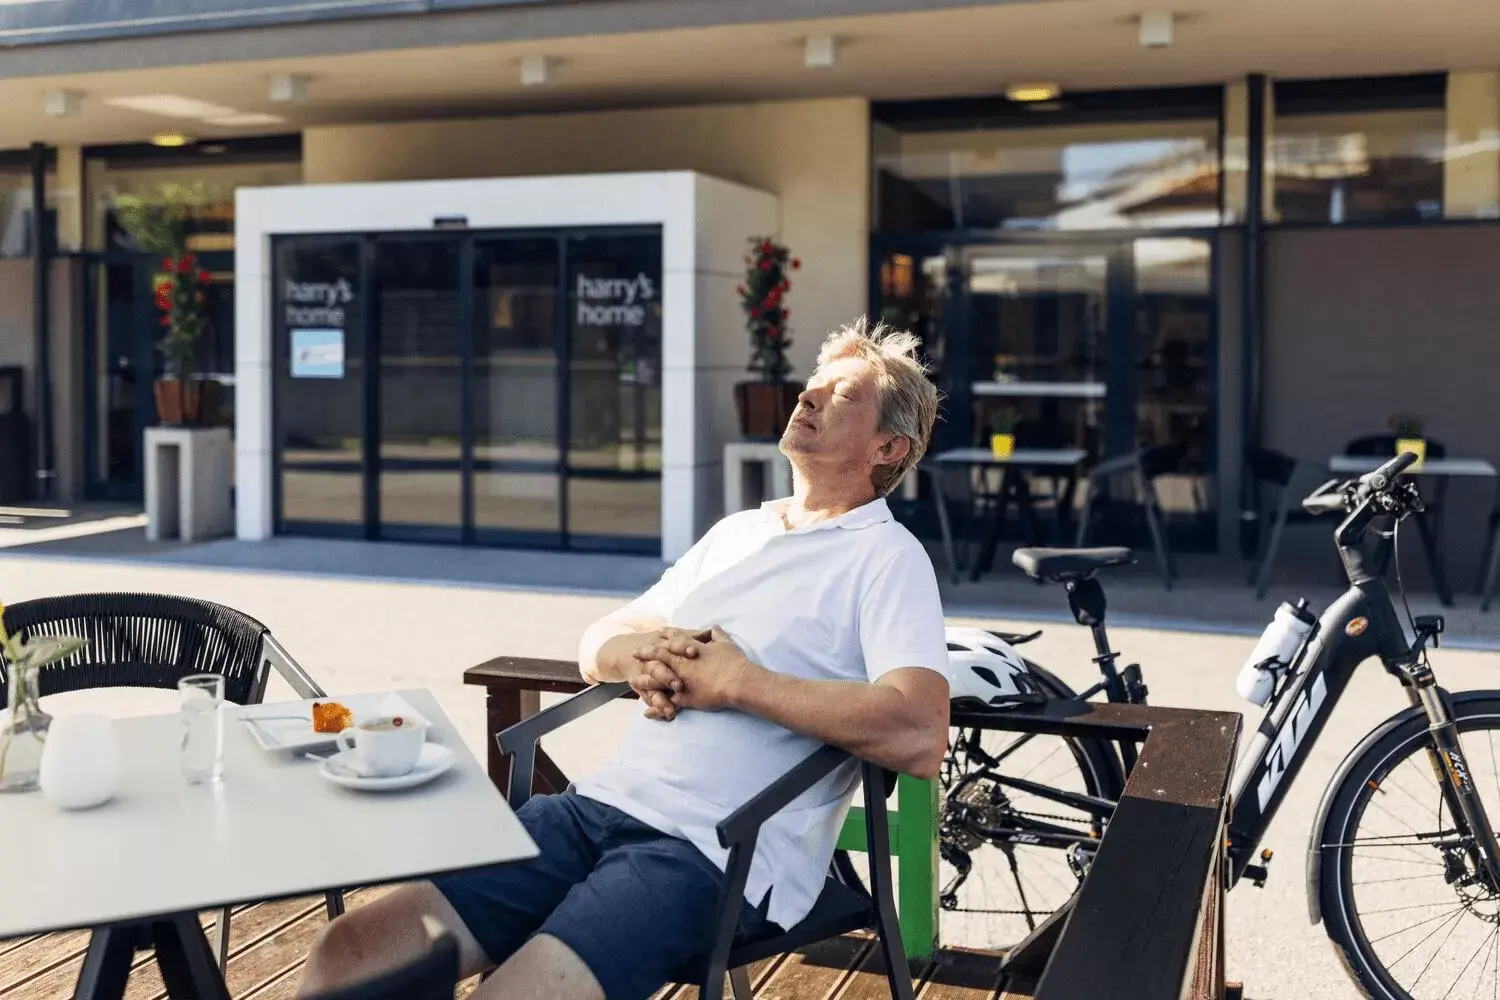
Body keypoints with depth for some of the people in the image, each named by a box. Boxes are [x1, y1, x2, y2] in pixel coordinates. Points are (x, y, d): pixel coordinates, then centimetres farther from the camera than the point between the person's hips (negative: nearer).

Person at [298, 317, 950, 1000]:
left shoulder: (886, 557, 0)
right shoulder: (736, 531, 22)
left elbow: (919, 736, -17)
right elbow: (595, 647, 24)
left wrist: (739, 681, -11)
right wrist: (638, 654, -1)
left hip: (715, 855, -6)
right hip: (600, 803, 6)